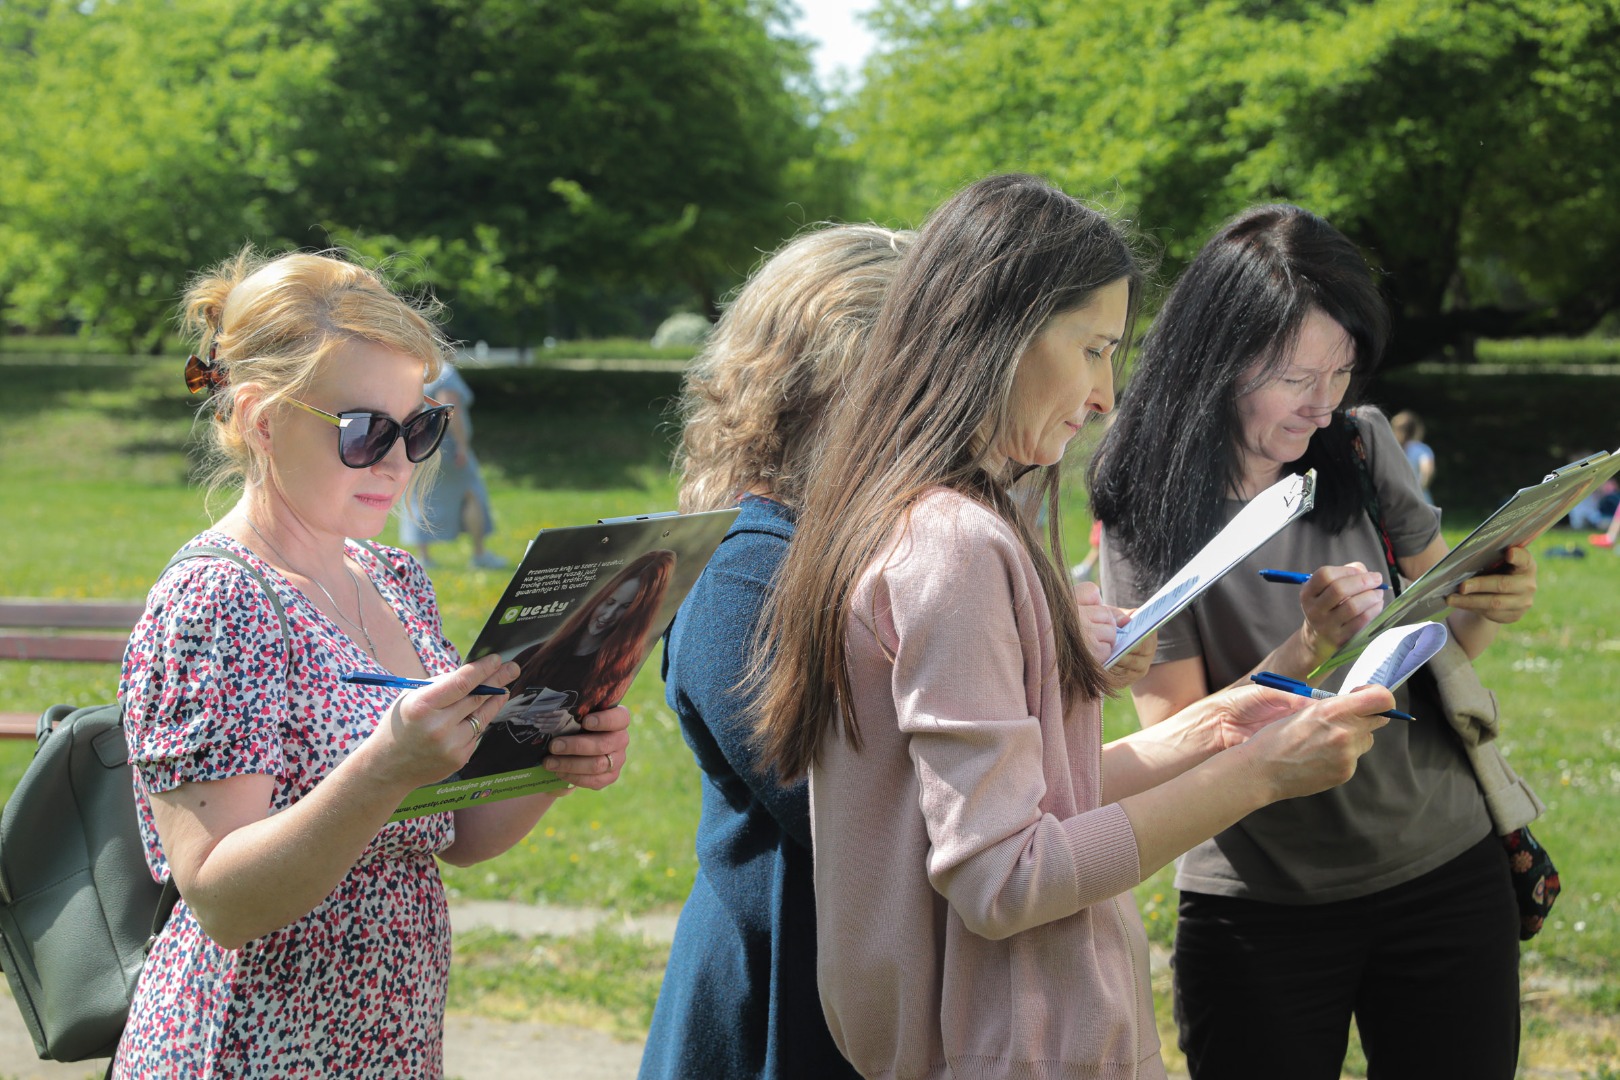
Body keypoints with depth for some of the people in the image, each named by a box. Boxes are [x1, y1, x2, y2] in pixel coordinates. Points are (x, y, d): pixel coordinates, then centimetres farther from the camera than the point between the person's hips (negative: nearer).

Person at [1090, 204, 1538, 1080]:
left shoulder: (1365, 452, -1)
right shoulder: (1150, 514, -12)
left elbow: (1438, 643, 10)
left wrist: (1486, 610, -13)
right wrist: (1307, 649, -28)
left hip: (1442, 872, 3)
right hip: (1259, 911, -3)